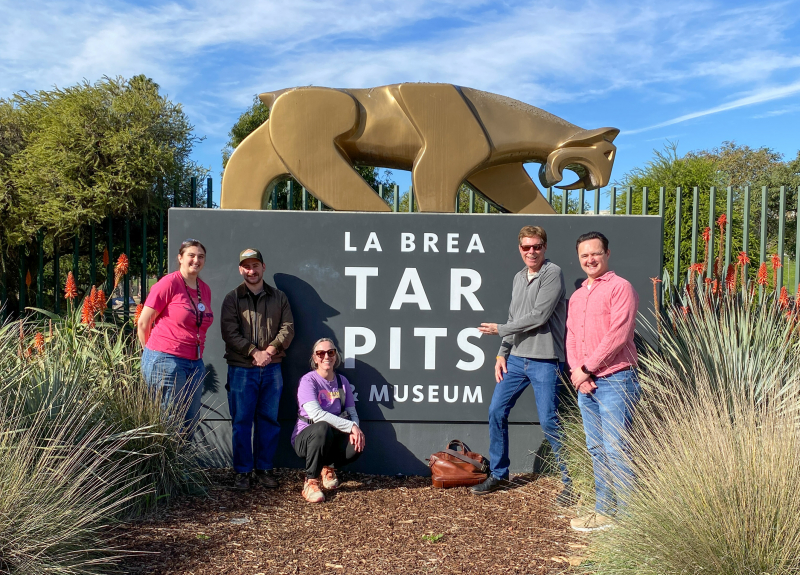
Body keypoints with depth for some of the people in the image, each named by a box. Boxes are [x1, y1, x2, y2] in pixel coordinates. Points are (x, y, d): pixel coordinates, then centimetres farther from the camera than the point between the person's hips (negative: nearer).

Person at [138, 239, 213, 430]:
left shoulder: (205, 290, 13)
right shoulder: (169, 283, -7)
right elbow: (143, 323, -4)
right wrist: (153, 353, 5)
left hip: (195, 363, 7)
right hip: (166, 362, -7)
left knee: (190, 424, 10)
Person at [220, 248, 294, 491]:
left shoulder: (279, 297, 10)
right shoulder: (232, 298, 3)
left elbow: (287, 328, 3)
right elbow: (230, 332, -7)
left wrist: (270, 350, -12)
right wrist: (255, 353, -15)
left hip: (272, 369, 2)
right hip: (241, 369, -2)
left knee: (269, 420, 7)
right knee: (242, 421, 2)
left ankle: (264, 469, 17)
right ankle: (242, 471, 11)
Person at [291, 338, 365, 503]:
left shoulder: (342, 381, 7)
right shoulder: (308, 381, -11)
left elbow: (352, 413, 2)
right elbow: (316, 414, -25)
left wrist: (355, 430, -22)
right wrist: (350, 426, -29)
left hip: (331, 439, 5)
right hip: (305, 438, -4)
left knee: (356, 446, -26)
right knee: (322, 428, -38)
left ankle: (328, 468, 8)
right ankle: (310, 483, -21)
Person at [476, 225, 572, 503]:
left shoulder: (552, 273, -8)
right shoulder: (518, 278, 15)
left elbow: (539, 317, -16)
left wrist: (499, 329, -8)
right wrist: (502, 353, 9)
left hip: (545, 361, -7)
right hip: (516, 358, 7)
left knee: (549, 421, -5)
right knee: (496, 411, 7)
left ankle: (571, 480, 11)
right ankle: (498, 474, 22)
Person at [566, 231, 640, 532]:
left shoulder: (620, 287, -5)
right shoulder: (576, 297, 19)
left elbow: (618, 335, -15)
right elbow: (572, 339, 15)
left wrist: (586, 368, -12)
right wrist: (577, 372, -2)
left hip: (614, 380, -8)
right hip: (585, 384, 8)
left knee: (615, 450, -7)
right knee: (597, 450, 12)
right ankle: (604, 511, 21)